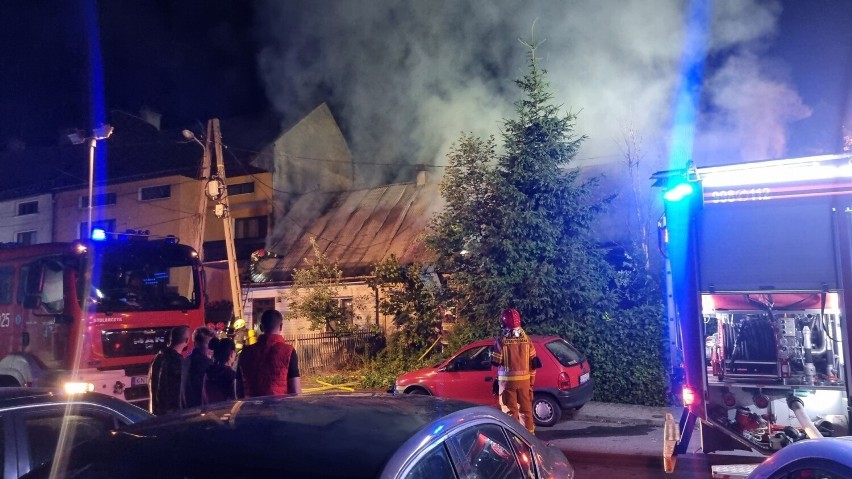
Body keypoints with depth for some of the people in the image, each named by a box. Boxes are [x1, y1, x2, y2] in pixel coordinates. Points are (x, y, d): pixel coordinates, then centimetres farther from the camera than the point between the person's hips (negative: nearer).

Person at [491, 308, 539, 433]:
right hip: (524, 378, 4)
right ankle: (529, 431, 23)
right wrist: (532, 378, 13)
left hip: (507, 379, -4)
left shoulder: (501, 340, -13)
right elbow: (533, 361, 5)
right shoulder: (526, 339, 1)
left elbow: (496, 362, -10)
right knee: (526, 407, 15)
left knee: (511, 409, 5)